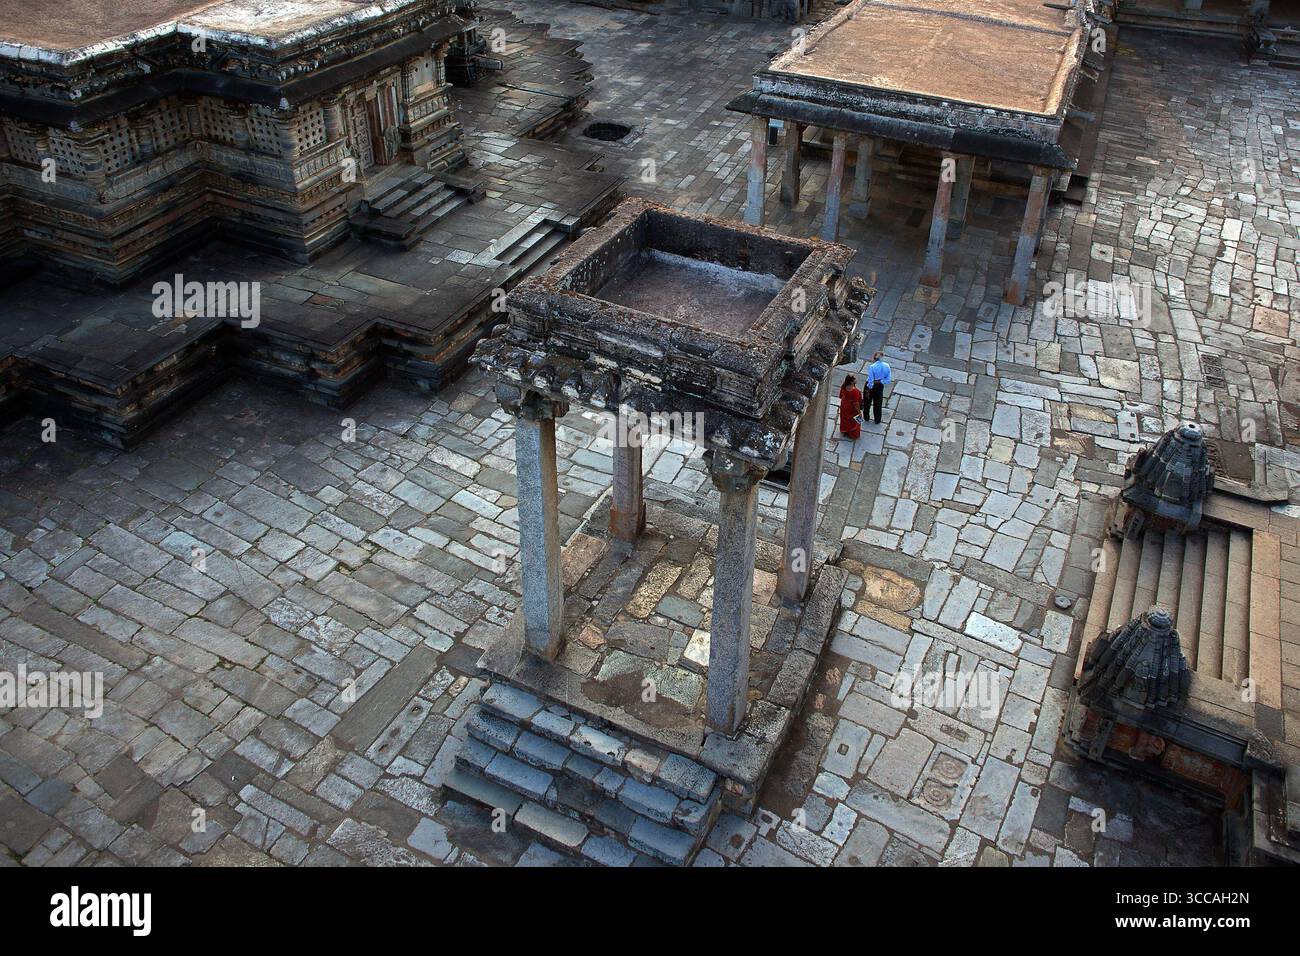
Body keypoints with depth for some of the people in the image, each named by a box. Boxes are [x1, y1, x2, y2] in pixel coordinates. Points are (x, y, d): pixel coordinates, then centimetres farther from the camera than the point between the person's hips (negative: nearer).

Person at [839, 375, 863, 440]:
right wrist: (859, 412, -15)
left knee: (845, 419, 29)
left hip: (844, 407, 6)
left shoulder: (843, 387, -19)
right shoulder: (855, 391, -38)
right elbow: (856, 403, -29)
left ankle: (844, 431, 51)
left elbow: (841, 396, -1)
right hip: (852, 409, -6)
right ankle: (853, 434, 38)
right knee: (853, 421, 19)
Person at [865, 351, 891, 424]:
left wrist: (868, 390, -13)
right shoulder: (886, 366, -12)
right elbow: (888, 379, -7)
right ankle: (877, 420, 32)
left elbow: (870, 381, -23)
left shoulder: (872, 367, -26)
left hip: (871, 386, -4)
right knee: (878, 403, 21)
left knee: (867, 402, 20)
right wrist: (881, 382, -3)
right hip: (880, 387, 4)